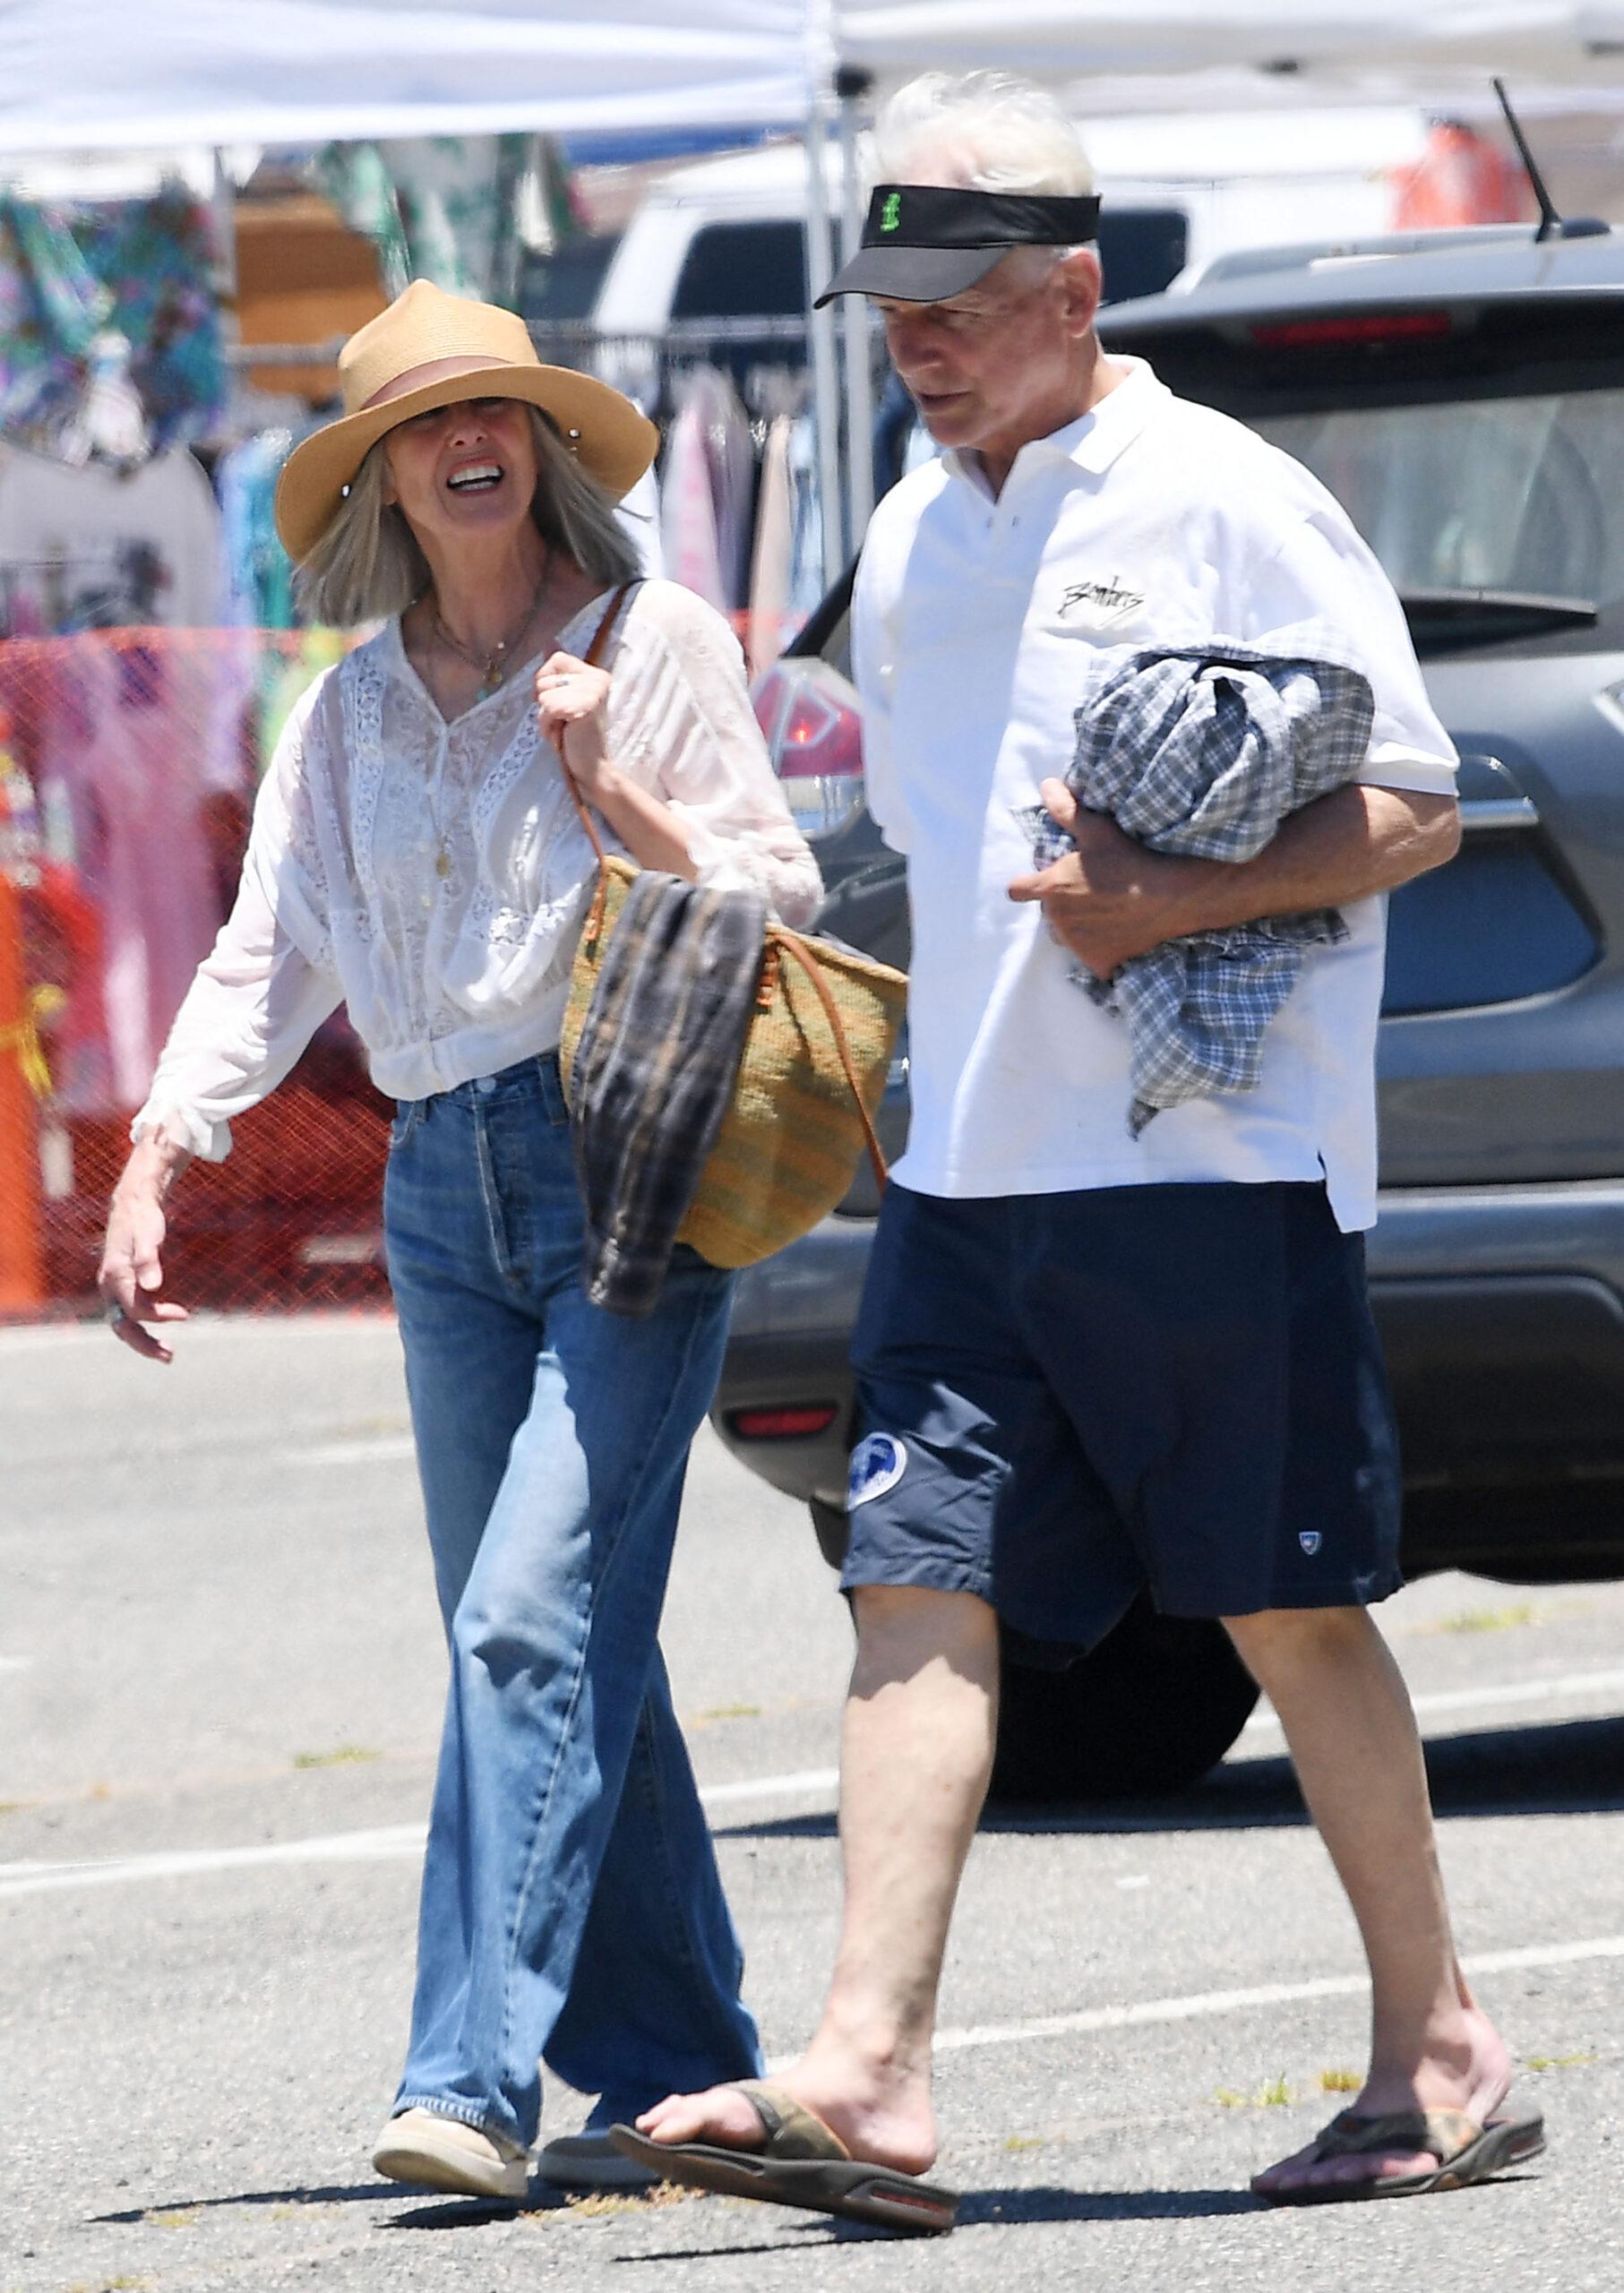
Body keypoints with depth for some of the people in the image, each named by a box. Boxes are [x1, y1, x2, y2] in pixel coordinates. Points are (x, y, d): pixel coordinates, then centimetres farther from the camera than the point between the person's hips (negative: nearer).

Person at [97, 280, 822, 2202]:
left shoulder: (654, 643, 0)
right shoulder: (351, 710, 13)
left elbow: (780, 902, -2)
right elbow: (267, 960, 11)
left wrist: (617, 799, -17)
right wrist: (150, 1165, -1)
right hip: (445, 1181, 6)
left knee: (535, 1612, -16)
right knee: (555, 1640, 7)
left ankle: (475, 2075, -21)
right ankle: (673, 2068, 16)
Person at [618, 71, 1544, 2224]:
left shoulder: (1229, 505, -7)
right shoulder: (912, 539, 14)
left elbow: (1414, 809, -8)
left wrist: (1178, 903, -19)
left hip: (1215, 1159, -6)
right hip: (966, 1162, 6)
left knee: (1291, 1609, 0)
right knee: (917, 1587, -5)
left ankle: (1440, 2051, 12)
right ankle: (871, 2068, -10)